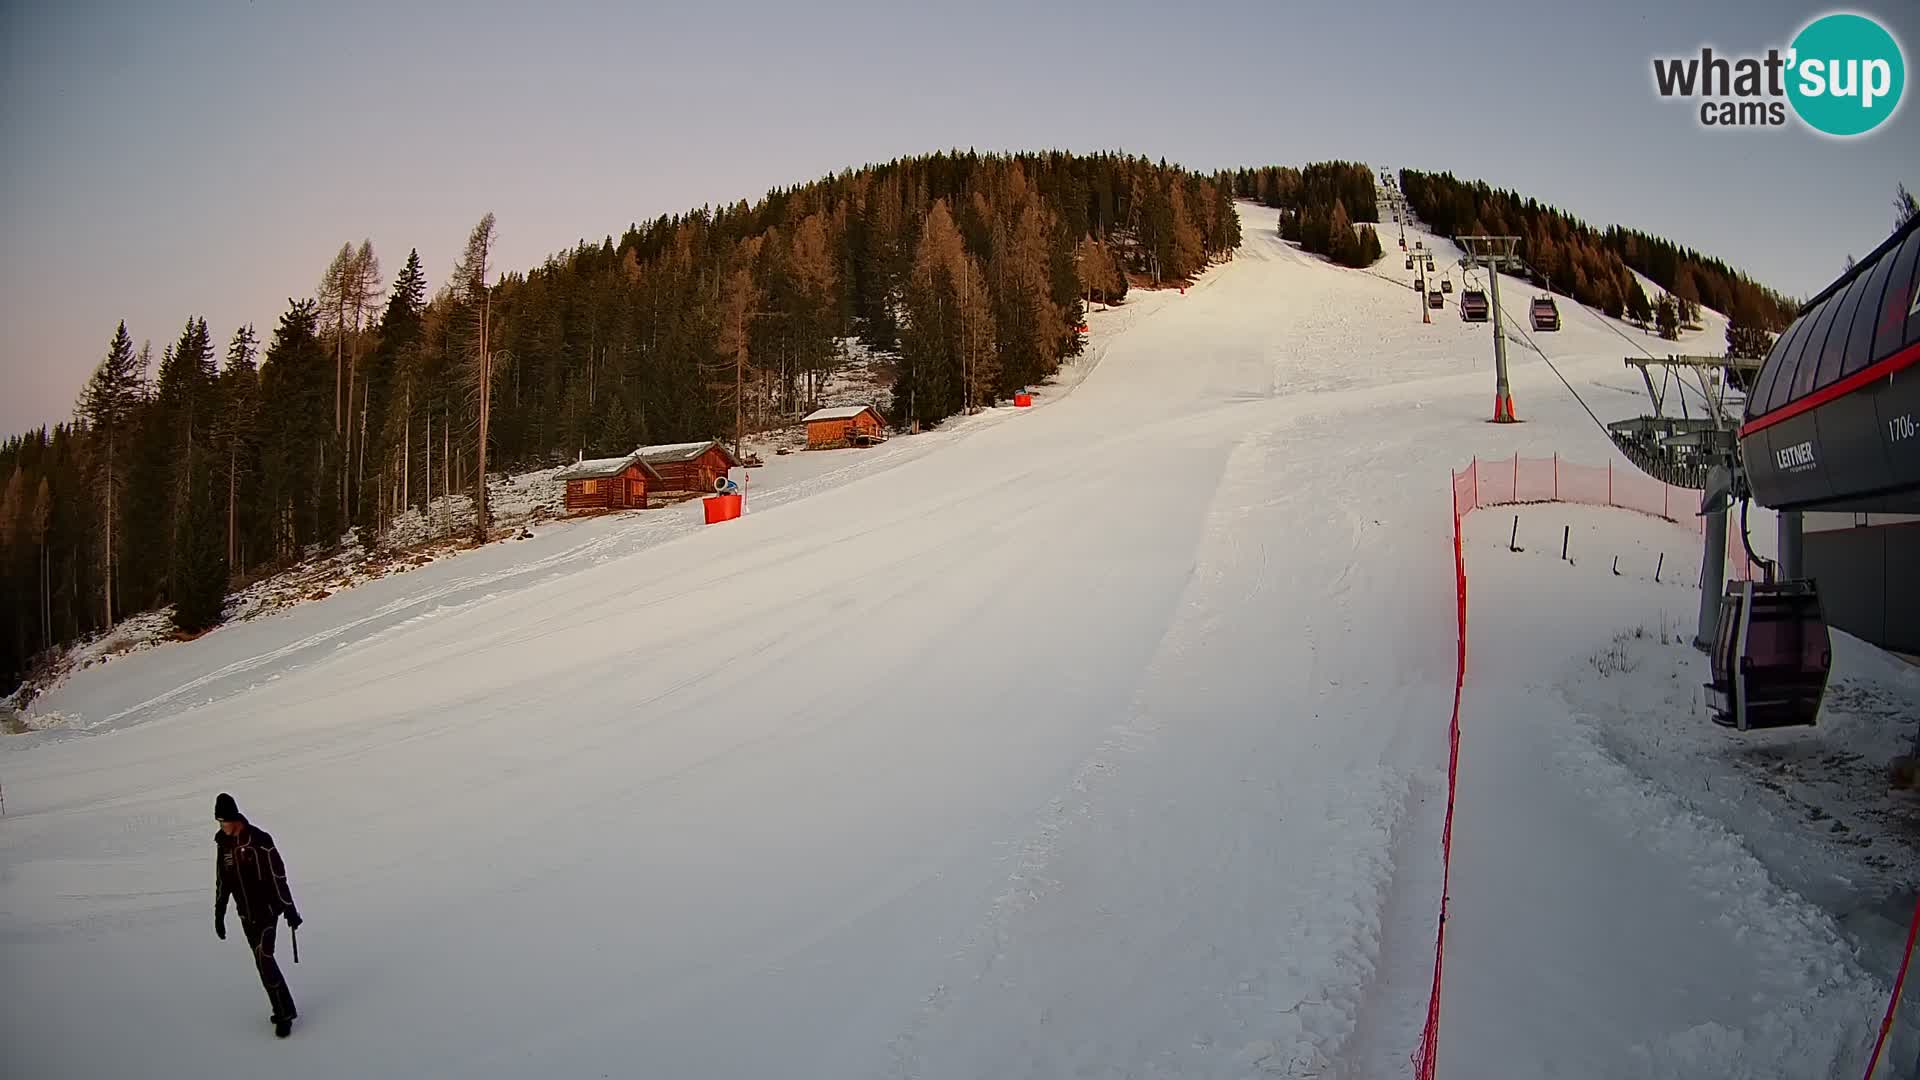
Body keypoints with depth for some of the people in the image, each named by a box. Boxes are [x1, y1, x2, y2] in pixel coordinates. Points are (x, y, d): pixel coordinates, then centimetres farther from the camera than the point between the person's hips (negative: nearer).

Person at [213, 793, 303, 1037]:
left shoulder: (259, 840, -18)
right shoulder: (223, 843, 1)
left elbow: (278, 876, -14)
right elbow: (222, 881, 12)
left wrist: (290, 909, -12)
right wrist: (219, 914, 14)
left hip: (267, 909, -6)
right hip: (246, 914, 6)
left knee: (264, 959, -13)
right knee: (262, 960, 8)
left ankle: (284, 1014, -4)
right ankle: (284, 1008, 19)